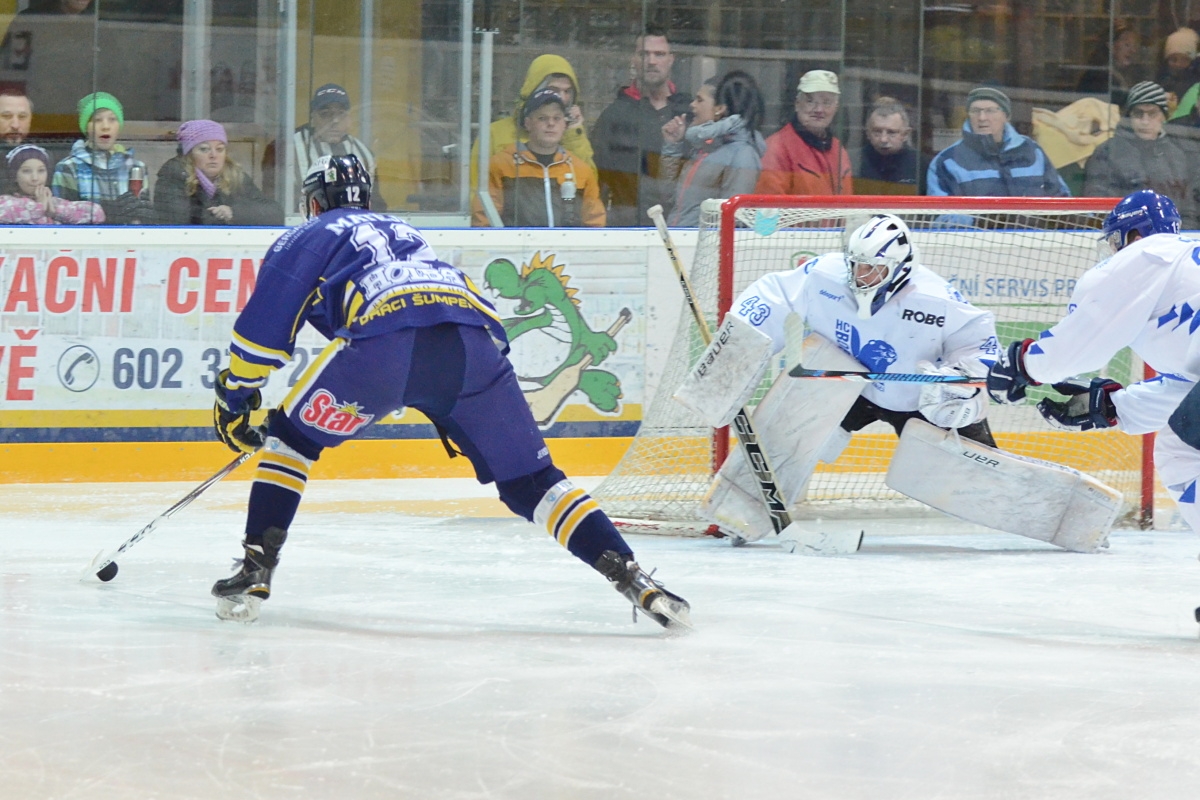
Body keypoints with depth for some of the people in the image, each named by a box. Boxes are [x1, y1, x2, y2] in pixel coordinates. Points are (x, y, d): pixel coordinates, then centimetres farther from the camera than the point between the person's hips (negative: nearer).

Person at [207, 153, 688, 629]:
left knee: (291, 435, 17)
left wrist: (234, 394, 24)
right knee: (529, 480, 12)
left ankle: (254, 574, 7)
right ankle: (631, 579, -1)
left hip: (386, 339, -4)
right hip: (478, 341, 4)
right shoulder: (405, 234, 43)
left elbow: (265, 323, 16)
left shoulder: (308, 238, 26)